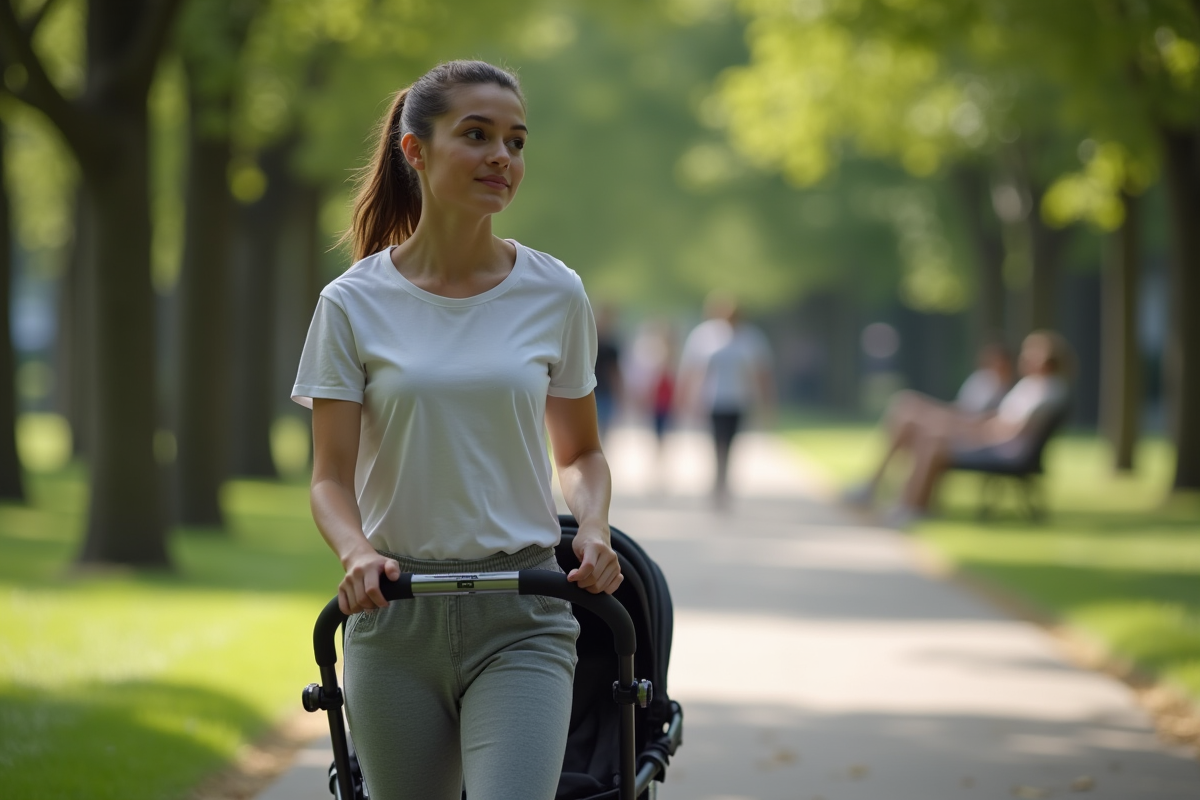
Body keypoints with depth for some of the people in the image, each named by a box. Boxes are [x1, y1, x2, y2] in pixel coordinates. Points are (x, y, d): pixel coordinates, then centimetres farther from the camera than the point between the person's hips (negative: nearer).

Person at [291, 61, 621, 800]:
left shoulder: (555, 294, 2)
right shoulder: (354, 304, -1)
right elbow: (332, 478, -2)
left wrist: (593, 531, -6)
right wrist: (356, 552, -23)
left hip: (519, 617, -1)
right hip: (395, 613, 1)